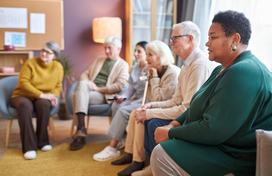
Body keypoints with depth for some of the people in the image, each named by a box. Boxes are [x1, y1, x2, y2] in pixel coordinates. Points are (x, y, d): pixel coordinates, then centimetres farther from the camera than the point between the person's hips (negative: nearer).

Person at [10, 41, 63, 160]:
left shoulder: (58, 67, 0)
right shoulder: (30, 63, -8)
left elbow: (58, 86, 4)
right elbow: (23, 82, -16)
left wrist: (53, 96, -18)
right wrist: (41, 94, -25)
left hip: (41, 99, 2)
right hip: (22, 96, -1)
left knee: (44, 104, -36)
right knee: (25, 105, -38)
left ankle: (42, 142, -21)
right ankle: (29, 146, -35)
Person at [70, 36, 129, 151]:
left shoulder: (123, 65, 8)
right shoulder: (99, 60, 27)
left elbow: (120, 85, -7)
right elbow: (85, 74, 25)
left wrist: (98, 89, -11)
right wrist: (87, 82, 0)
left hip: (103, 95, -5)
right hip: (87, 89, 5)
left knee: (76, 96, -29)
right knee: (82, 84, -31)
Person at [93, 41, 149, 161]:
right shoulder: (134, 68, 14)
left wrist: (133, 103, -17)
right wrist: (123, 97, -6)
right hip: (136, 100, 8)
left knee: (123, 110, -27)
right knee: (116, 105, -18)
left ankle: (112, 149, -24)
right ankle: (123, 139, -11)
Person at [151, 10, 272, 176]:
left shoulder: (243, 73, -24)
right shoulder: (222, 69, 12)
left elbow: (213, 130, -28)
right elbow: (198, 107, 17)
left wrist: (170, 134, -16)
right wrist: (174, 125, 0)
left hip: (234, 156, -10)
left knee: (161, 155, -20)